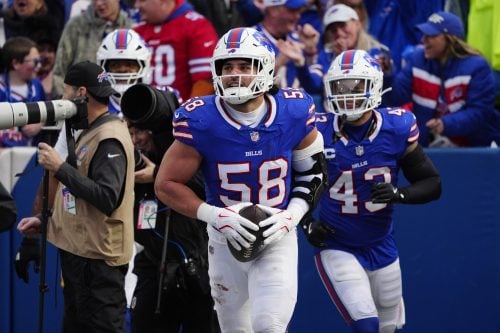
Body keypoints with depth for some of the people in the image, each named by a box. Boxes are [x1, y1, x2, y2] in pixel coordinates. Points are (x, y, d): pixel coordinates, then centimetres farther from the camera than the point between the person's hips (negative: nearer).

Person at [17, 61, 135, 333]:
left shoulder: (110, 138, -17)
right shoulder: (90, 133, 16)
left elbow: (106, 198, -27)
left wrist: (60, 168, -23)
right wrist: (47, 220, 17)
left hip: (98, 259, -11)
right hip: (78, 251, 11)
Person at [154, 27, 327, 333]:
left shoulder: (293, 114, -10)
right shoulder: (201, 121, -15)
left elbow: (313, 172, 5)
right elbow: (167, 184, -8)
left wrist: (291, 216, -11)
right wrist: (214, 215, -21)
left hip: (277, 239, -1)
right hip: (226, 241, 1)